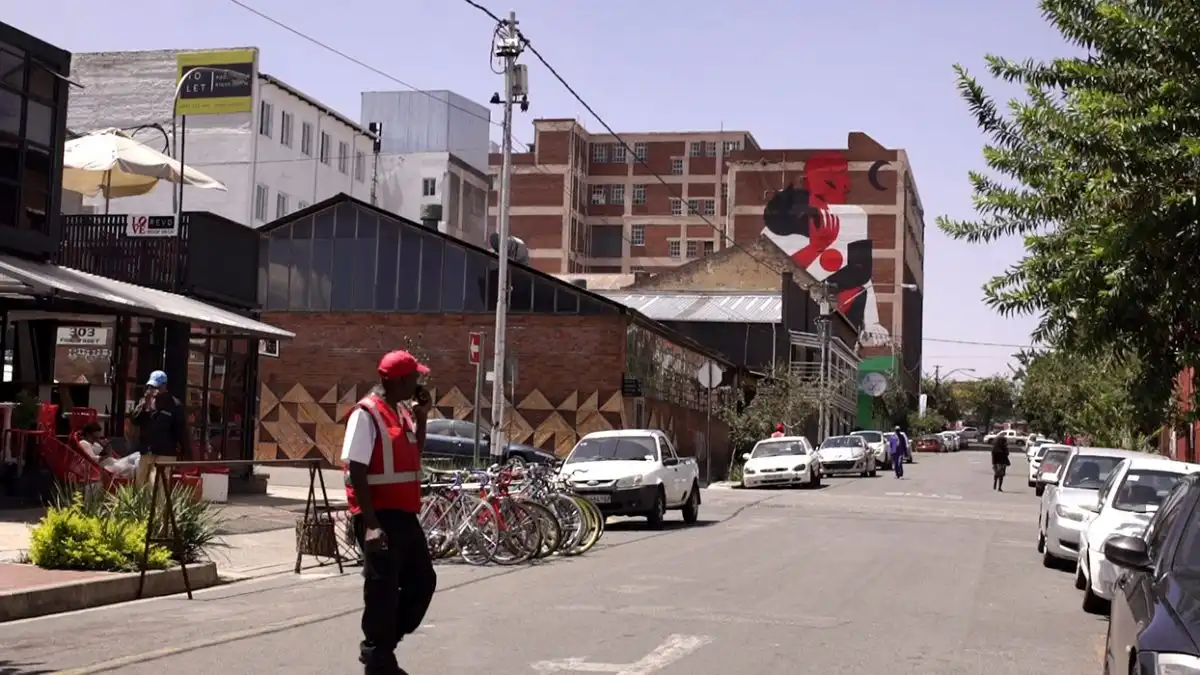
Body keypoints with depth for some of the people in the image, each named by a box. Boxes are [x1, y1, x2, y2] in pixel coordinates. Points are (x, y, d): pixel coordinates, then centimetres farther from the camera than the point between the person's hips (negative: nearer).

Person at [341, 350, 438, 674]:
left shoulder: (402, 411, 11)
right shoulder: (367, 414, -15)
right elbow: (356, 472, -19)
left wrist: (422, 416, 9)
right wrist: (370, 524, -24)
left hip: (404, 514, 9)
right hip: (380, 516, -9)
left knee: (422, 581, 15)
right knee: (383, 590, -1)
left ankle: (382, 645, 27)